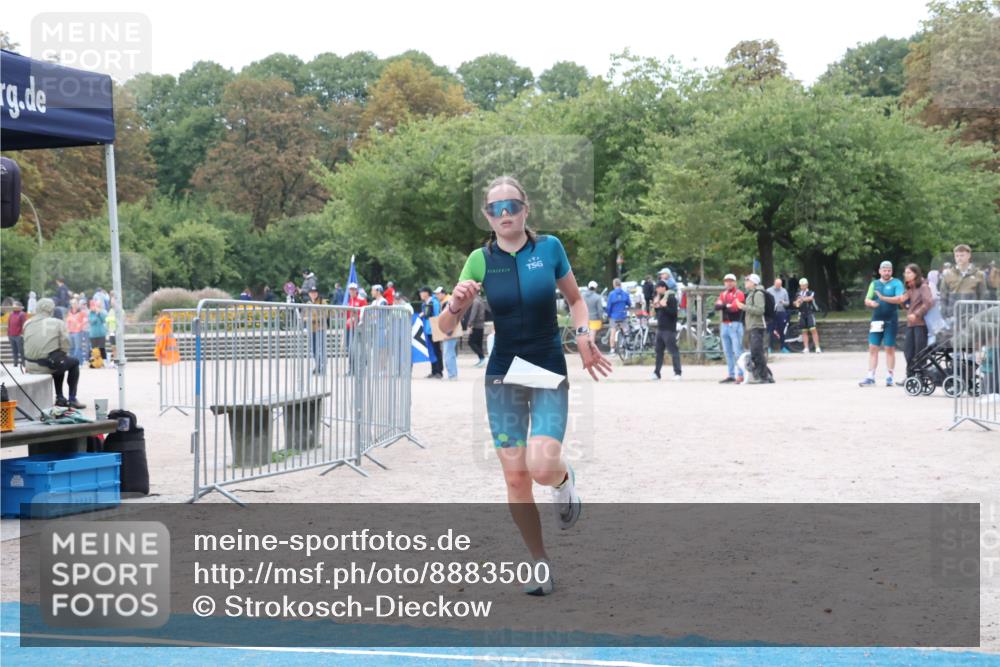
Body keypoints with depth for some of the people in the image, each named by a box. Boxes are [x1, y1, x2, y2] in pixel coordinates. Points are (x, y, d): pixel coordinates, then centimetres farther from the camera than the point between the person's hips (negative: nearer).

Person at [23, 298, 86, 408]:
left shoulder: (27, 324, 10)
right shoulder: (58, 323, -1)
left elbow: (26, 345, 9)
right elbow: (65, 344, -4)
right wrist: (64, 355, 16)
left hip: (30, 366, 5)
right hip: (48, 364, -5)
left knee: (59, 362, 36)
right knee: (75, 362, 24)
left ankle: (60, 398, 36)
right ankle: (72, 399, 16)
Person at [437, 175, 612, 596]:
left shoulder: (549, 248, -3)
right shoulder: (480, 260, -2)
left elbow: (575, 299, 13)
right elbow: (445, 328, -2)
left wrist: (583, 334, -5)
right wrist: (456, 304, -23)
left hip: (550, 373, -1)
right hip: (503, 375, 1)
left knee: (542, 467, -20)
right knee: (515, 476, 0)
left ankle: (564, 479, 18)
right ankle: (541, 564, 17)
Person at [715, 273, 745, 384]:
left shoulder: (739, 293, -2)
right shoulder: (723, 294, 17)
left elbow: (734, 307, -16)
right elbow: (717, 306, 3)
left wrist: (724, 306, -2)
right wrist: (727, 305, -13)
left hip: (735, 325, -7)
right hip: (724, 325, 7)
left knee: (737, 351, -11)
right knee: (728, 352, 10)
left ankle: (740, 375, -11)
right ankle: (731, 375, 16)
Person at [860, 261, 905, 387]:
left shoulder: (896, 283, 0)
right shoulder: (874, 284, 14)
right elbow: (866, 300, 11)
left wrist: (884, 298, -28)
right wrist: (871, 302, -13)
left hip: (891, 320, -4)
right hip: (876, 320, 4)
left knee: (889, 348, 0)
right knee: (872, 348, 0)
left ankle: (889, 377, 7)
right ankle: (870, 377, 2)